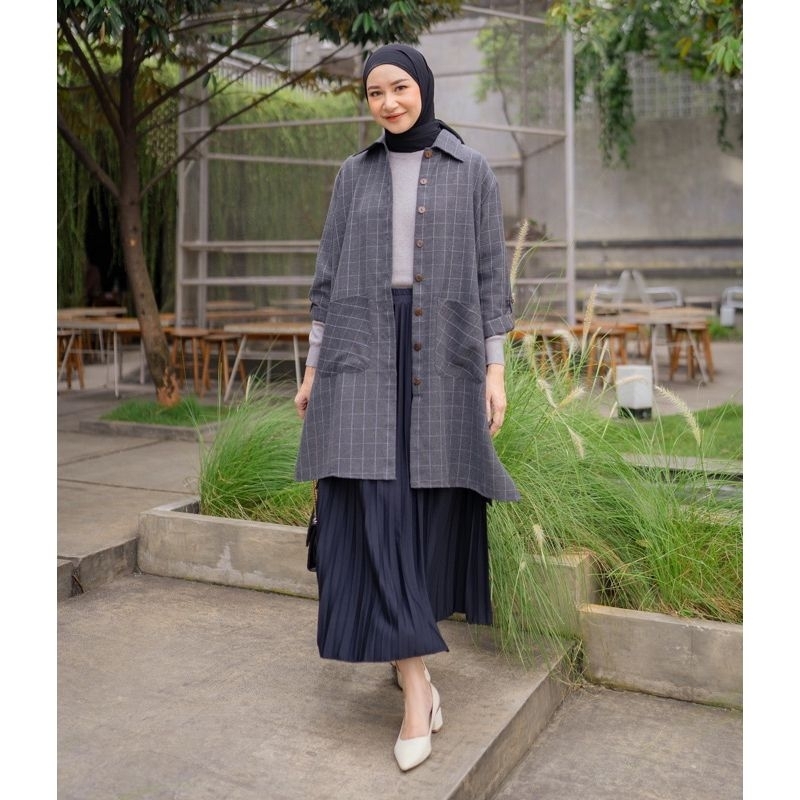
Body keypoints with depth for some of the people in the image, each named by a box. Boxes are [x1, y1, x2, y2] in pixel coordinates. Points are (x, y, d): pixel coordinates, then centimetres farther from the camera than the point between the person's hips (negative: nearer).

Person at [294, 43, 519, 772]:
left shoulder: (473, 171, 6)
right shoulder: (356, 174, 12)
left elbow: (490, 273, 3)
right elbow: (331, 272, 11)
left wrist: (495, 370, -2)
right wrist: (313, 367, 8)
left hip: (441, 354, 0)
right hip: (365, 353, 1)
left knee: (431, 502, 5)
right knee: (374, 511, -12)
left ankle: (404, 639, 30)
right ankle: (417, 685, -9)